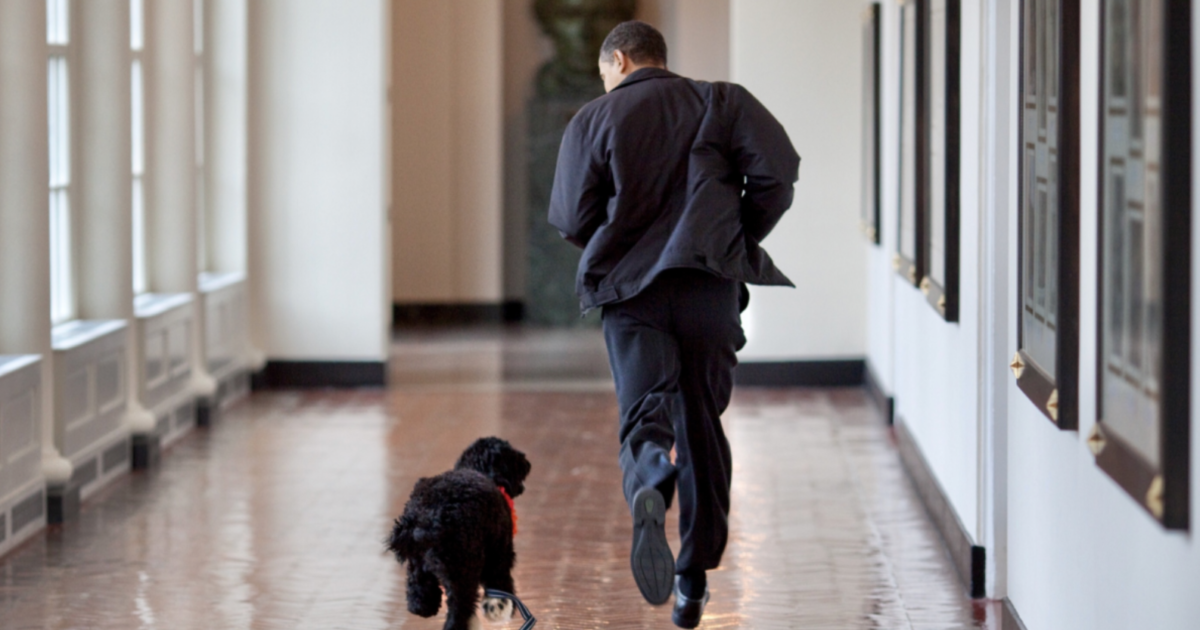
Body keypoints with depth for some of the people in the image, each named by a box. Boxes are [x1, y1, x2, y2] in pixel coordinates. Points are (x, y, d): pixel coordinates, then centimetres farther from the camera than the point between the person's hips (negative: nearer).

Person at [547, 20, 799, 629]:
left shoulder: (593, 120, 8)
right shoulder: (721, 102, 10)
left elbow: (571, 219, 3)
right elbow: (776, 171, -4)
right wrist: (741, 241, 10)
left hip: (629, 289, -1)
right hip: (710, 284, 1)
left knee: (645, 412, -6)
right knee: (702, 427, 11)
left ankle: (647, 492, -43)